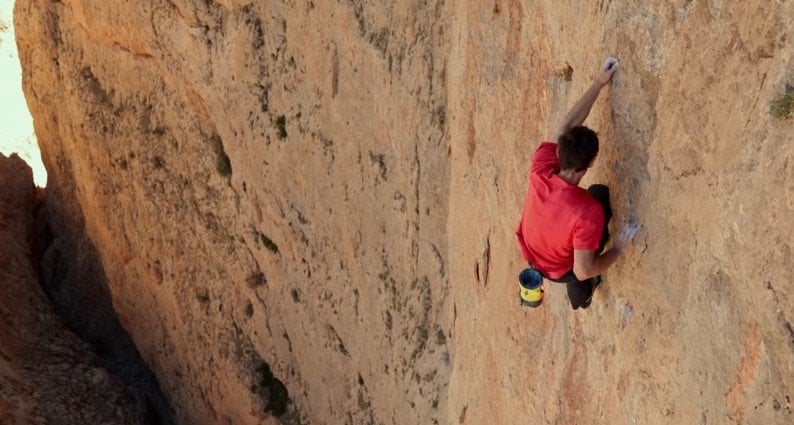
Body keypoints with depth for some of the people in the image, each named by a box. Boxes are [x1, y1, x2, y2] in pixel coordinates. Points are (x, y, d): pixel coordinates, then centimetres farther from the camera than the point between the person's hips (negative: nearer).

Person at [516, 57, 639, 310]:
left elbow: (568, 127, -17)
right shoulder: (588, 212, -42)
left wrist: (598, 83, -11)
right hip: (559, 271, -4)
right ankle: (581, 291, 24)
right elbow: (583, 271, -33)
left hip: (530, 254, 4)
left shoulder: (539, 170, -31)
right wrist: (618, 249, -17)